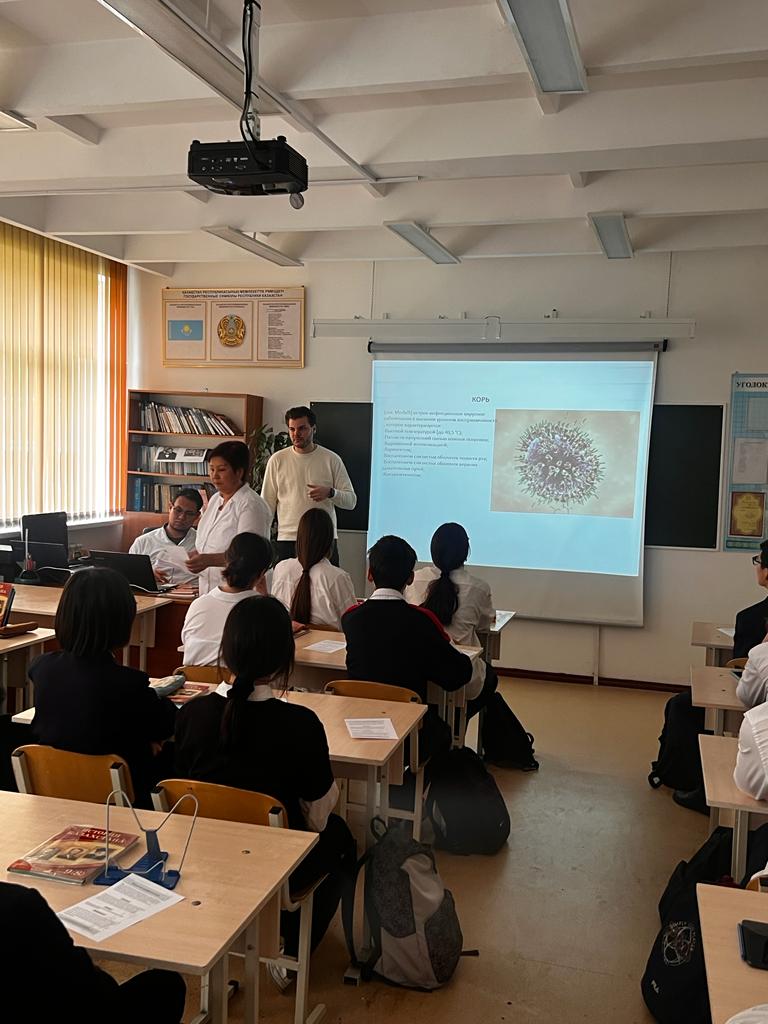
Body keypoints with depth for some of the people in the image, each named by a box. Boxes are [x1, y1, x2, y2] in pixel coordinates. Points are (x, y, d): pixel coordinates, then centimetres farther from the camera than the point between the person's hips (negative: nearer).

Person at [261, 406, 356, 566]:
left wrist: (330, 493, -17)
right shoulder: (277, 460, 4)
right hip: (287, 540, 0)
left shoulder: (331, 459, 3)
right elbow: (267, 504, 7)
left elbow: (351, 500, 3)